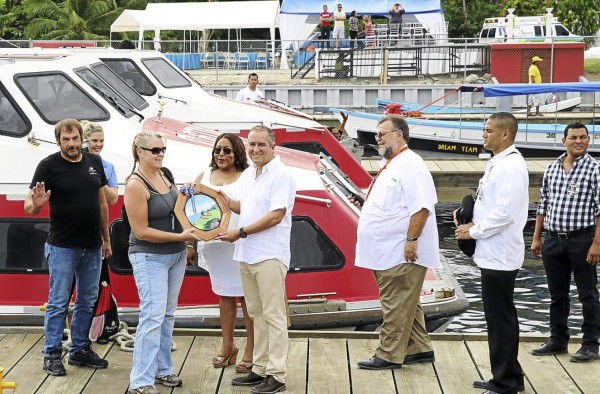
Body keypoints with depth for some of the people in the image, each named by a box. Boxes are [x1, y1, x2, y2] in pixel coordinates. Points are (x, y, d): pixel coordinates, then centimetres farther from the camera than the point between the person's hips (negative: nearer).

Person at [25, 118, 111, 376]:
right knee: (58, 303, 0)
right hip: (62, 248, -5)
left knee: (87, 302, 12)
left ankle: (80, 350, 24)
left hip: (92, 247, 5)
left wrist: (106, 239, 14)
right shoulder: (48, 166, -8)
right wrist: (36, 204, -34)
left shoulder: (95, 163, 5)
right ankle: (52, 354, 9)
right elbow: (29, 207, -10)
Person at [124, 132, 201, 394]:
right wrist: (181, 237, -19)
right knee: (153, 316, -11)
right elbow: (142, 231, -20)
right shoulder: (135, 185, -19)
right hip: (151, 258, -8)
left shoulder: (162, 174, 5)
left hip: (176, 255, 8)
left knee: (168, 314, 14)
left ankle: (162, 369, 24)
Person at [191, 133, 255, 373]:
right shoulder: (204, 177, 11)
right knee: (224, 295, 16)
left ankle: (251, 351, 5)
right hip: (214, 244, 5)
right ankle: (227, 346, 28)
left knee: (246, 296, -2)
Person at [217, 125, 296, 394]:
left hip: (269, 256, -8)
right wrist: (222, 198, 9)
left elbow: (276, 215, -18)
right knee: (257, 314, 14)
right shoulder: (248, 174, 15)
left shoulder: (281, 175, -11)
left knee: (273, 316, -4)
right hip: (246, 255, 8)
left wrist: (240, 233, -15)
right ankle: (260, 369, 22)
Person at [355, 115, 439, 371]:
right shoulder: (390, 165, 17)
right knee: (404, 304, 16)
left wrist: (412, 240, -25)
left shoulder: (410, 165, -15)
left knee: (397, 306, -4)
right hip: (387, 253, 11)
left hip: (400, 254, -11)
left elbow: (421, 207, -23)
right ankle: (419, 349, 24)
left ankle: (388, 355, 1)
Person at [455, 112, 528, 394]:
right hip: (493, 254, 10)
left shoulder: (511, 166, -18)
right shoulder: (497, 163, 13)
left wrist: (474, 231, -14)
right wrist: (470, 216, 5)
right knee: (501, 317, 17)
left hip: (500, 256, -10)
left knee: (500, 318, -3)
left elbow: (505, 212, -25)